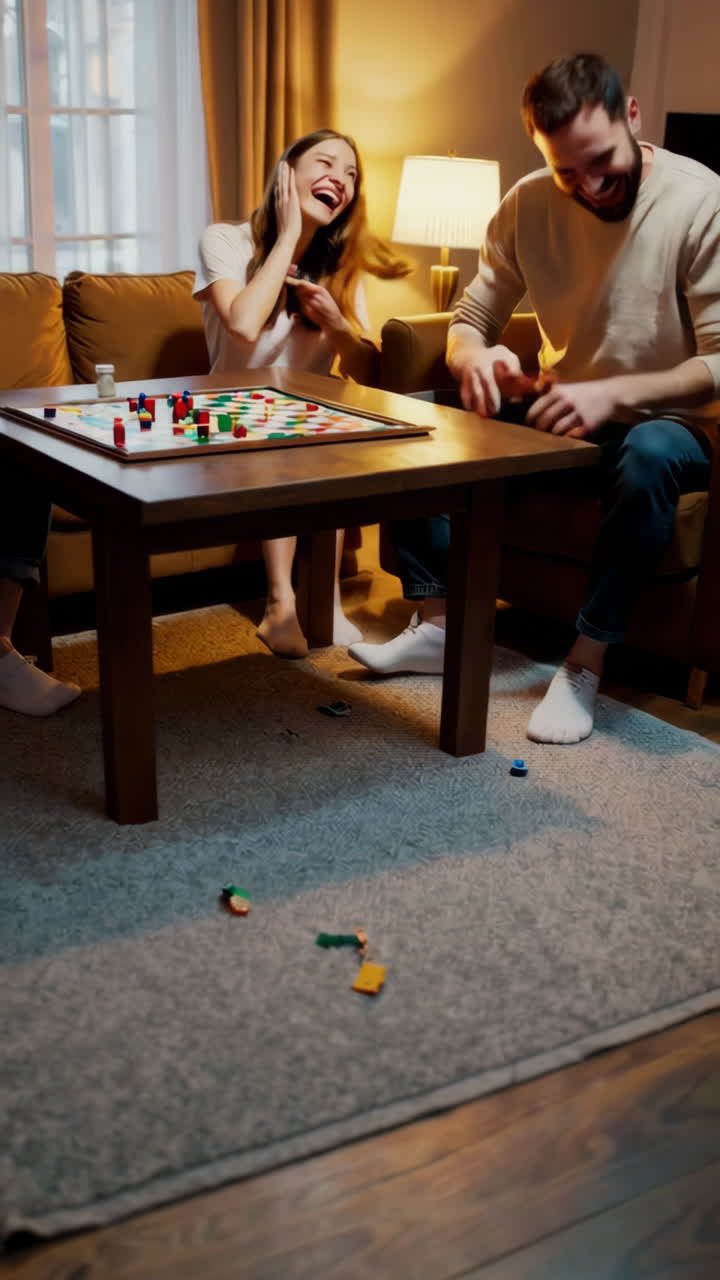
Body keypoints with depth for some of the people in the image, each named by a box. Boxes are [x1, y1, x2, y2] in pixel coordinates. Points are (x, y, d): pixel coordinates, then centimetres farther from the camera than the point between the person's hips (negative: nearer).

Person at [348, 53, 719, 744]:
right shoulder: (528, 205, -3)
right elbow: (469, 320, 1)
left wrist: (613, 392, -34)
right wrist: (473, 358, -24)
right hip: (562, 415, 5)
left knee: (650, 454, -40)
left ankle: (584, 667, -27)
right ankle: (436, 623, -7)